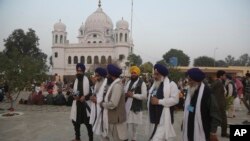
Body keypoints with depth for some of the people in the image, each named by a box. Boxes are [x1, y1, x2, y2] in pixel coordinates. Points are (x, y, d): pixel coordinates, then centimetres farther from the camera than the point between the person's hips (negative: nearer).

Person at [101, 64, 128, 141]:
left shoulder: (117, 85, -23)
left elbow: (112, 104, -28)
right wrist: (104, 102, -2)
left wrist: (103, 104, -13)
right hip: (112, 118, 10)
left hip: (116, 119, -10)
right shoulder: (114, 84, 10)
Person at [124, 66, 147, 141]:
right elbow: (124, 92, 18)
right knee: (127, 124, 2)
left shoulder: (142, 83, -6)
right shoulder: (128, 82, 13)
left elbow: (144, 96, -13)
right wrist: (125, 94, -6)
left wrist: (133, 95, -18)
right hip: (127, 107, 4)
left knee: (134, 125, 11)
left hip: (136, 108, -3)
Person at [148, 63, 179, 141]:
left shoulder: (171, 84, -8)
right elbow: (150, 97, 25)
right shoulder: (155, 84, 16)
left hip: (163, 119, -8)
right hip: (154, 118, 8)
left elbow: (175, 99, -18)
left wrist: (159, 101, -18)